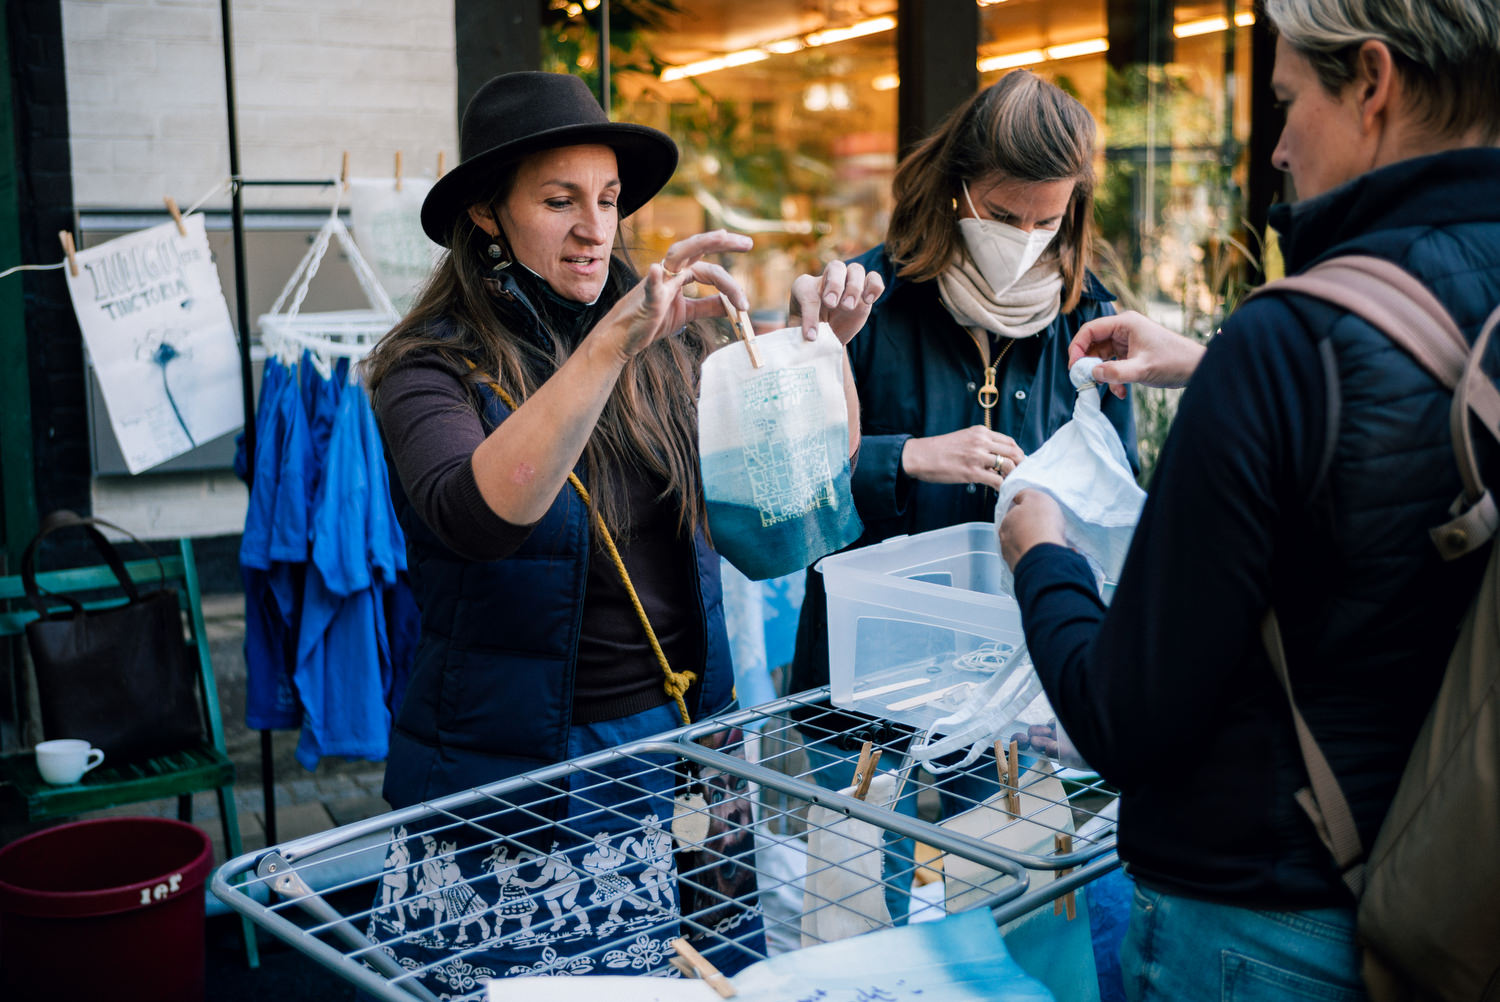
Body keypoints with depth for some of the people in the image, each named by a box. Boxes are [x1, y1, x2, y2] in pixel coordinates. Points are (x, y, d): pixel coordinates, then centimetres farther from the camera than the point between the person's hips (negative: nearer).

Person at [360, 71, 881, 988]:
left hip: (676, 741, 4)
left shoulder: (666, 346, 2)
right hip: (513, 771, -4)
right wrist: (610, 344, -39)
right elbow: (480, 516, -31)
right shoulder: (432, 366, -10)